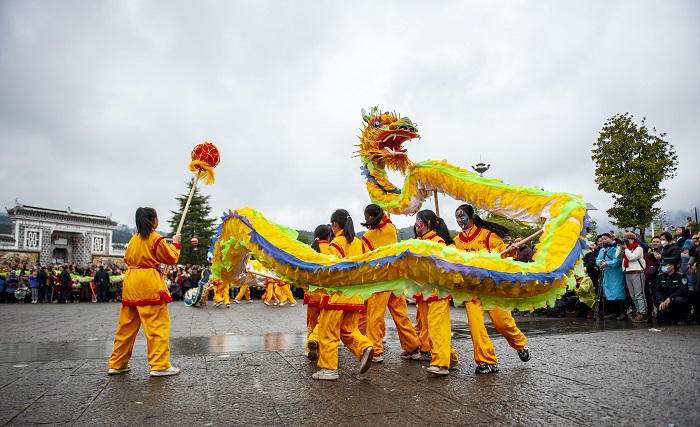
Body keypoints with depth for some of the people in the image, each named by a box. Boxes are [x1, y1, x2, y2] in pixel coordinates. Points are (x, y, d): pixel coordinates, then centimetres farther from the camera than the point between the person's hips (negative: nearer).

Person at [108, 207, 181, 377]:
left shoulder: (134, 239, 13)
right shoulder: (157, 239, -7)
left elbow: (127, 259, 24)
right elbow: (171, 259, -1)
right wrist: (175, 244, 12)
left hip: (131, 283, 7)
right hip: (149, 283, -7)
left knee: (127, 326, 14)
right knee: (158, 325, -5)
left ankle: (117, 364, 22)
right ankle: (160, 365, -6)